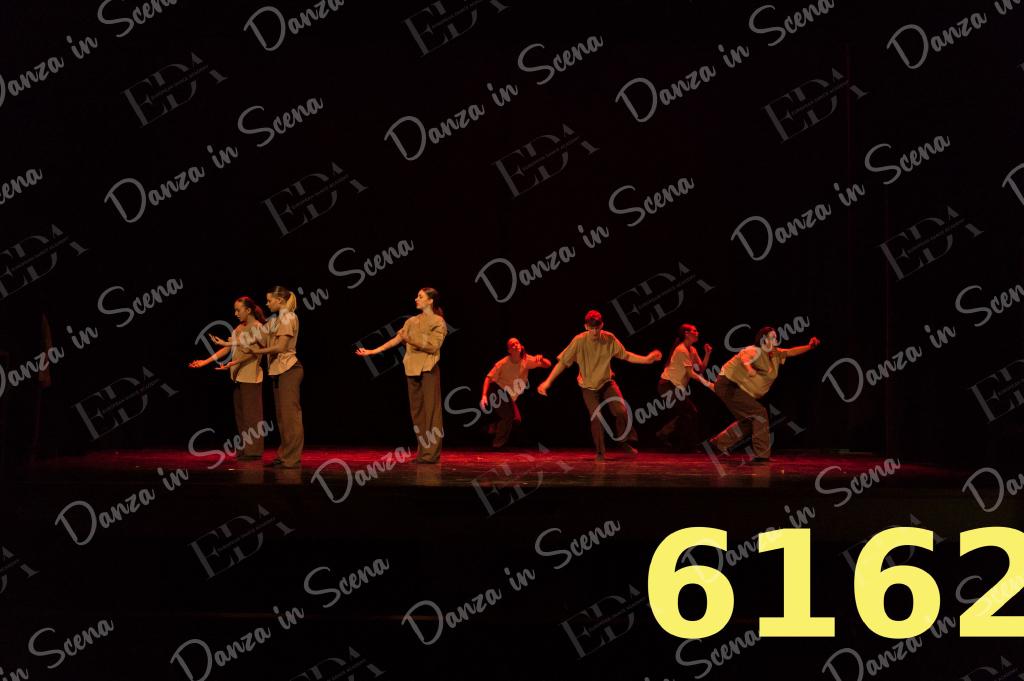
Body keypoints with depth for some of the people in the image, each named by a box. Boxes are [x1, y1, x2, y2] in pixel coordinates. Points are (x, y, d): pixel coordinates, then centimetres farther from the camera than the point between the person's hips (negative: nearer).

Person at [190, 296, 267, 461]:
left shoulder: (257, 327, -8)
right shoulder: (239, 328, 16)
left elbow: (252, 352, -16)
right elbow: (228, 348, 15)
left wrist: (232, 364, -24)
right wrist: (205, 361, 9)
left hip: (251, 376, -8)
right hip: (238, 376, 8)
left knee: (251, 413, -6)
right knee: (240, 413, 9)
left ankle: (254, 450, -3)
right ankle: (244, 449, 13)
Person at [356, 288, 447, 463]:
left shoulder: (438, 322, -2)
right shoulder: (412, 321, 14)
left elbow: (433, 346, -12)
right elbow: (396, 339, 9)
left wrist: (412, 340, -18)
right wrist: (373, 351, 2)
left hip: (429, 370, -6)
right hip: (412, 370, 6)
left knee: (431, 410, -8)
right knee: (417, 410, 6)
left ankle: (431, 453, -9)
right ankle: (422, 452, 10)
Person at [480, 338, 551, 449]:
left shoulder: (527, 360, -10)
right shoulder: (503, 363, -21)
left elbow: (548, 365, -8)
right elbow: (489, 378, -20)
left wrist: (541, 359, -32)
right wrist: (484, 395, -31)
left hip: (509, 397, 6)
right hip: (497, 391, -6)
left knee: (516, 419, 4)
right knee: (509, 415, -18)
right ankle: (499, 443, -1)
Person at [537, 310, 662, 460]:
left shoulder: (609, 338, -14)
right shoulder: (579, 341, -21)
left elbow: (625, 355, -3)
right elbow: (563, 362, -16)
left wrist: (646, 359, -14)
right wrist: (548, 381, -20)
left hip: (607, 382, 2)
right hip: (589, 386, -2)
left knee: (621, 411, -13)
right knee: (596, 419, -9)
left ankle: (626, 442, 12)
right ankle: (600, 452, 12)